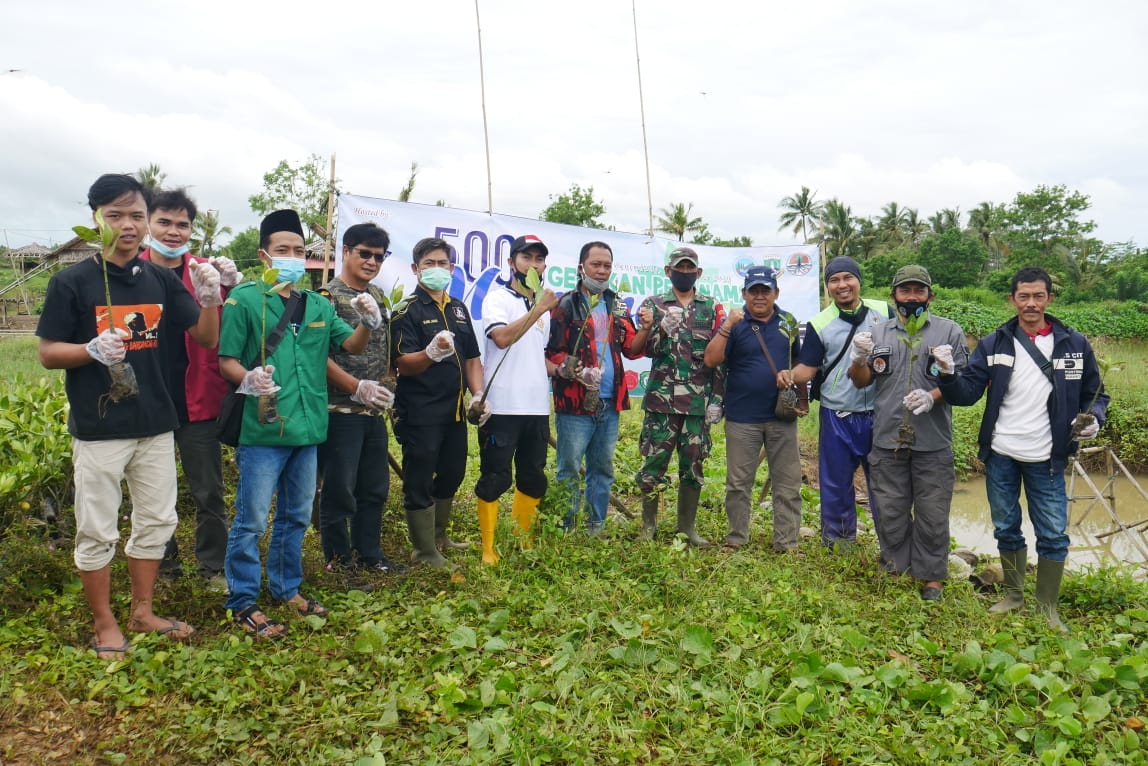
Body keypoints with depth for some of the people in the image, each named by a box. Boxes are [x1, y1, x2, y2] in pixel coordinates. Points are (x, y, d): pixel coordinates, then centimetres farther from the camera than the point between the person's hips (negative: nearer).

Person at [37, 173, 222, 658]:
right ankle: (104, 624, 22)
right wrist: (92, 350, -24)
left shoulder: (161, 280, 3)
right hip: (98, 429, -4)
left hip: (156, 425, 5)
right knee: (97, 532, 5)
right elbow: (48, 353, -5)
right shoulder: (72, 282, -7)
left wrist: (210, 299, -13)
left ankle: (143, 612, 31)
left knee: (157, 520, 14)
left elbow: (206, 339, 6)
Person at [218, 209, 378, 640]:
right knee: (251, 520, 0)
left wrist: (368, 323, -10)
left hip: (307, 427, 7)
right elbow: (226, 360, -8)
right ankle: (243, 604, 12)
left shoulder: (317, 305, 13)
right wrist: (247, 379, -28)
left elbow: (351, 345, 10)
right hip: (263, 427, -6)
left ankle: (286, 588, 33)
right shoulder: (244, 299, -5)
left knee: (296, 517, 18)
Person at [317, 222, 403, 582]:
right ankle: (339, 562, 14)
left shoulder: (378, 296, 13)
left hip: (375, 411, 7)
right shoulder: (328, 296, -9)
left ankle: (369, 554, 29)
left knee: (375, 487, 15)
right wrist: (358, 387, -20)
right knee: (339, 490, 2)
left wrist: (386, 387, 5)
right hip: (341, 409, -7)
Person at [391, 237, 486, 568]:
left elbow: (472, 358, 18)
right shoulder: (407, 310, -8)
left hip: (454, 410, 7)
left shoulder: (459, 308, 13)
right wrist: (431, 352, -36)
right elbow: (403, 365, -17)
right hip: (420, 413, -7)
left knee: (451, 475, 18)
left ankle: (440, 537, 36)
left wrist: (478, 395, 4)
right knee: (419, 482, 1)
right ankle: (425, 553, 12)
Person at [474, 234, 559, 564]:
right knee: (495, 479, -2)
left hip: (537, 408, 7)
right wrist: (538, 309, -22)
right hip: (502, 407, -7)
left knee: (533, 480, 13)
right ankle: (488, 547, 10)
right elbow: (502, 337, -22)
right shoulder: (497, 299, -3)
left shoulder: (544, 305, 17)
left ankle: (524, 540, 28)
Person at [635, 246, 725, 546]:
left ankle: (687, 525, 20)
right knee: (654, 462, 2)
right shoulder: (653, 305, 6)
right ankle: (648, 524, 17)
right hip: (661, 399, -1)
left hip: (699, 402, 1)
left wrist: (717, 400, -2)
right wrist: (664, 327, -23)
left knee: (693, 465, 7)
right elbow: (647, 350, -4)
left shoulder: (712, 308, 8)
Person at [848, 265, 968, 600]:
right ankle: (894, 566, 28)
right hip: (887, 440, 2)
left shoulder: (949, 331, 3)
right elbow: (861, 382, 10)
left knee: (932, 514, 6)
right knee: (890, 510, 12)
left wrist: (933, 397, -19)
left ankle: (930, 575, 21)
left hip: (933, 443, -2)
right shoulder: (879, 333, 10)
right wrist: (860, 359, -11)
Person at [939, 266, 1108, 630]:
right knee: (1006, 530, 13)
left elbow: (1095, 393, 8)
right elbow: (968, 392, -4)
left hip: (1046, 459, -1)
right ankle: (1013, 596, 31)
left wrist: (1093, 418, -13)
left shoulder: (1075, 345, 0)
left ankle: (1048, 607, 21)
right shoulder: (994, 344, 0)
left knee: (1053, 536, 3)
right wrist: (948, 375, -24)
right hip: (1000, 456, 1)